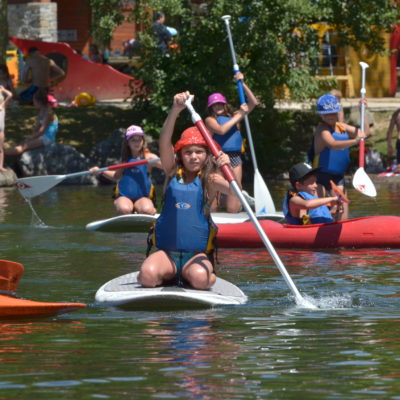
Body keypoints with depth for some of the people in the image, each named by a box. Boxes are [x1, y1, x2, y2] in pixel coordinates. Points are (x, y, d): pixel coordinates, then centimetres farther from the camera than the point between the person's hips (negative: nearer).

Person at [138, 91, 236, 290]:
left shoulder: (209, 179, 2)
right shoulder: (173, 173, 6)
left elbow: (234, 192, -17)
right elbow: (164, 143, -9)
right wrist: (175, 110, -24)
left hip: (197, 254, -1)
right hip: (166, 252, 1)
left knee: (199, 278, -34)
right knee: (147, 275, -29)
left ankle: (210, 276, 3)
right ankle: (167, 274, 6)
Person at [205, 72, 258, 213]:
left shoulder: (233, 116, 17)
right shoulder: (210, 120, 3)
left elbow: (253, 102, 14)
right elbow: (221, 130, -16)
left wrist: (242, 83, 7)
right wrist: (239, 116, -9)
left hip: (235, 158, 4)